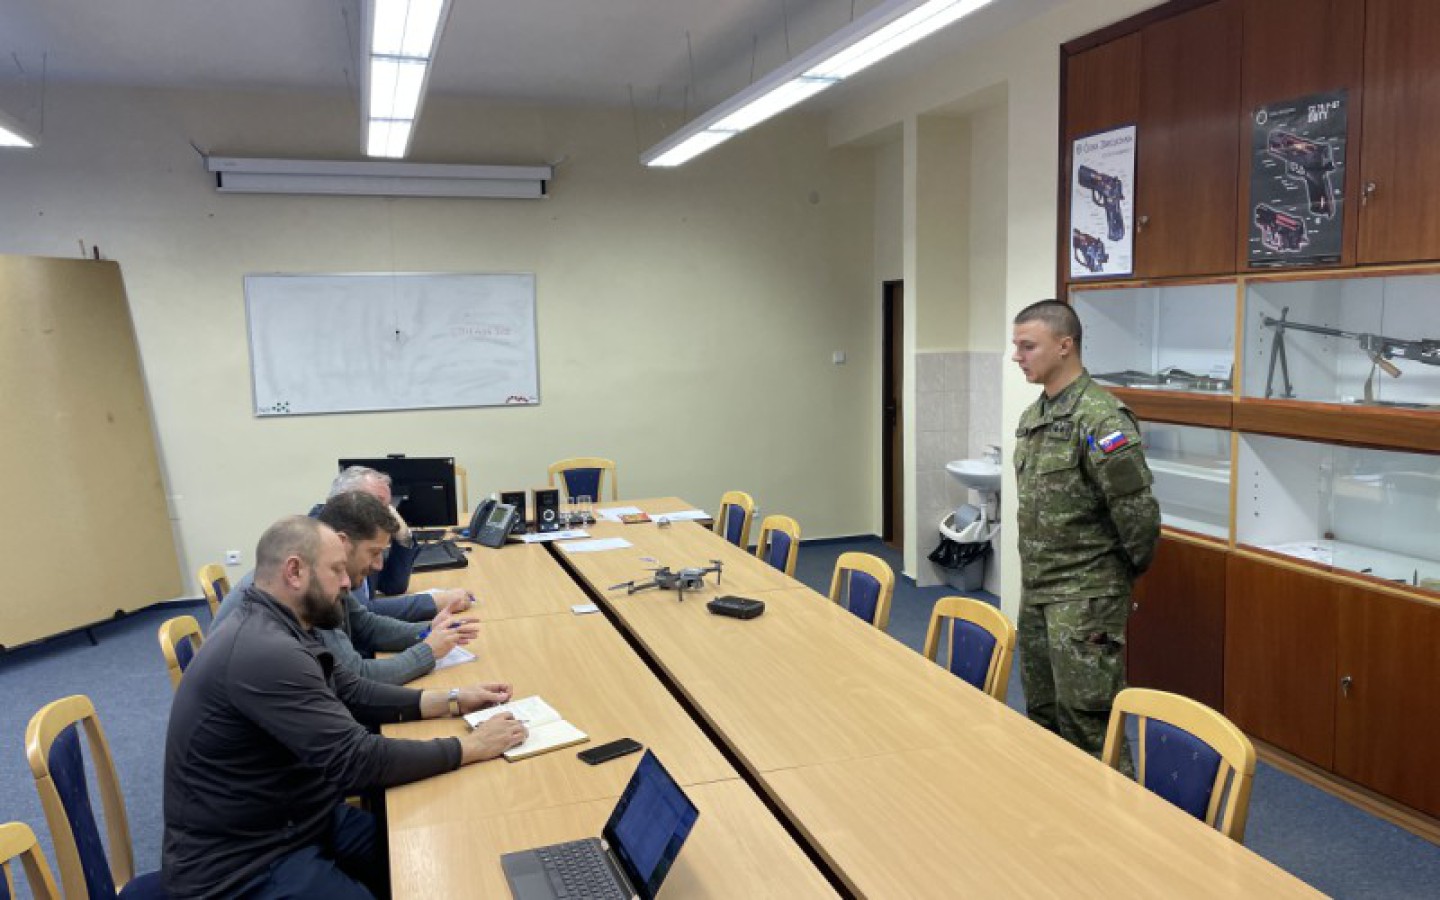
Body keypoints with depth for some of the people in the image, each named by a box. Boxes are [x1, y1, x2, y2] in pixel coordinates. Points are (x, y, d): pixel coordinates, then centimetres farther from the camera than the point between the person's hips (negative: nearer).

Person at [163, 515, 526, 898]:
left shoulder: (279, 629, 3)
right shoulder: (266, 651, -29)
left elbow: (354, 694, 11)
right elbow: (356, 760, -29)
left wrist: (451, 701, 2)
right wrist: (471, 747, -20)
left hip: (295, 820, 9)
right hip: (241, 862, -9)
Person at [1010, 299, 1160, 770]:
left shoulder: (1100, 418, -19)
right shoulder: (1032, 416, 10)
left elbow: (1138, 510, -19)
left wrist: (1131, 568, -4)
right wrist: (1037, 565, 16)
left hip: (1085, 595, -9)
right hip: (1035, 589, 9)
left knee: (1085, 718, -3)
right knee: (1042, 711, 18)